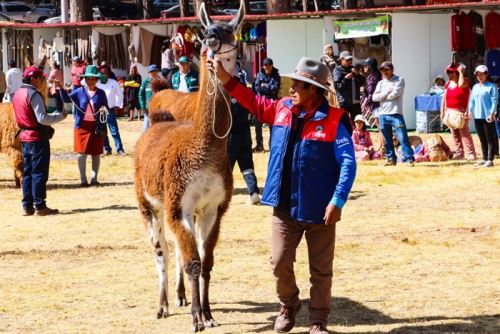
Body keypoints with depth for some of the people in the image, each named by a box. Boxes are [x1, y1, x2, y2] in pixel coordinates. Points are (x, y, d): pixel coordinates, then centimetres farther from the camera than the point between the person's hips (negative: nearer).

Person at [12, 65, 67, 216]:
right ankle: (39, 206, -3)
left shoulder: (17, 94, 12)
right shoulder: (34, 94, -15)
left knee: (27, 172, 11)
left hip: (25, 137, 9)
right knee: (39, 173, -4)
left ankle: (27, 206, 12)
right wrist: (60, 116, -9)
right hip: (38, 137, -9)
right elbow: (42, 118, -21)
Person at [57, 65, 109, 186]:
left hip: (96, 126, 0)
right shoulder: (79, 91, 4)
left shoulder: (101, 93, 5)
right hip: (82, 126, 0)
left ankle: (94, 178, 14)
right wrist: (61, 89, -21)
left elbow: (106, 108, 9)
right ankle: (83, 179, 8)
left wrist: (104, 110, -12)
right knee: (82, 153, 0)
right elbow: (67, 98, -6)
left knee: (96, 153, 5)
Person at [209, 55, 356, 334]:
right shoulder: (282, 108, 4)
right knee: (280, 263, 5)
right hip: (285, 206, 4)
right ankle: (288, 306, 31)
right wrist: (226, 79, 12)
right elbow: (253, 103, 20)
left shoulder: (333, 120, -13)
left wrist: (338, 201, -23)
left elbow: (348, 163, -16)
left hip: (318, 209, -4)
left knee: (321, 270, 6)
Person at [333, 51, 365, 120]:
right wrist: (346, 78, -18)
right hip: (344, 102, -5)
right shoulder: (338, 70, -2)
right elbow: (337, 86, -9)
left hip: (355, 101, 5)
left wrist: (357, 74, -4)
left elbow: (362, 82, 12)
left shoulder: (353, 69, 14)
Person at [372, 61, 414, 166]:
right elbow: (374, 97, 4)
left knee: (403, 138, -11)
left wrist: (382, 96, -1)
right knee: (387, 140, 10)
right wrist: (387, 92, -5)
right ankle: (391, 159, 19)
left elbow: (395, 94, -13)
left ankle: (409, 159, -13)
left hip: (396, 114, -5)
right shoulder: (381, 83, 16)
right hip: (383, 114, 5)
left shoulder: (399, 80, 2)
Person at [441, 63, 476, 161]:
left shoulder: (464, 80, -5)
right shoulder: (448, 83, 14)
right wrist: (442, 112, 11)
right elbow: (444, 98, 16)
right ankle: (459, 153, 14)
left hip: (461, 112, -7)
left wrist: (461, 72, -20)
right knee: (454, 134, 8)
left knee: (464, 133, -11)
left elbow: (461, 85, -30)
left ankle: (471, 154, -10)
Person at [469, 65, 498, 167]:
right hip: (477, 116, 7)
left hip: (487, 117, -7)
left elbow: (494, 101, -10)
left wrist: (492, 113, -17)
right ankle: (484, 159, 19)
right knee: (482, 139, 12)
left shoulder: (491, 86, -5)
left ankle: (490, 160, -4)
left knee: (490, 139, -4)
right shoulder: (475, 87, 16)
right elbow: (472, 101, 19)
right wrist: (470, 111, 7)